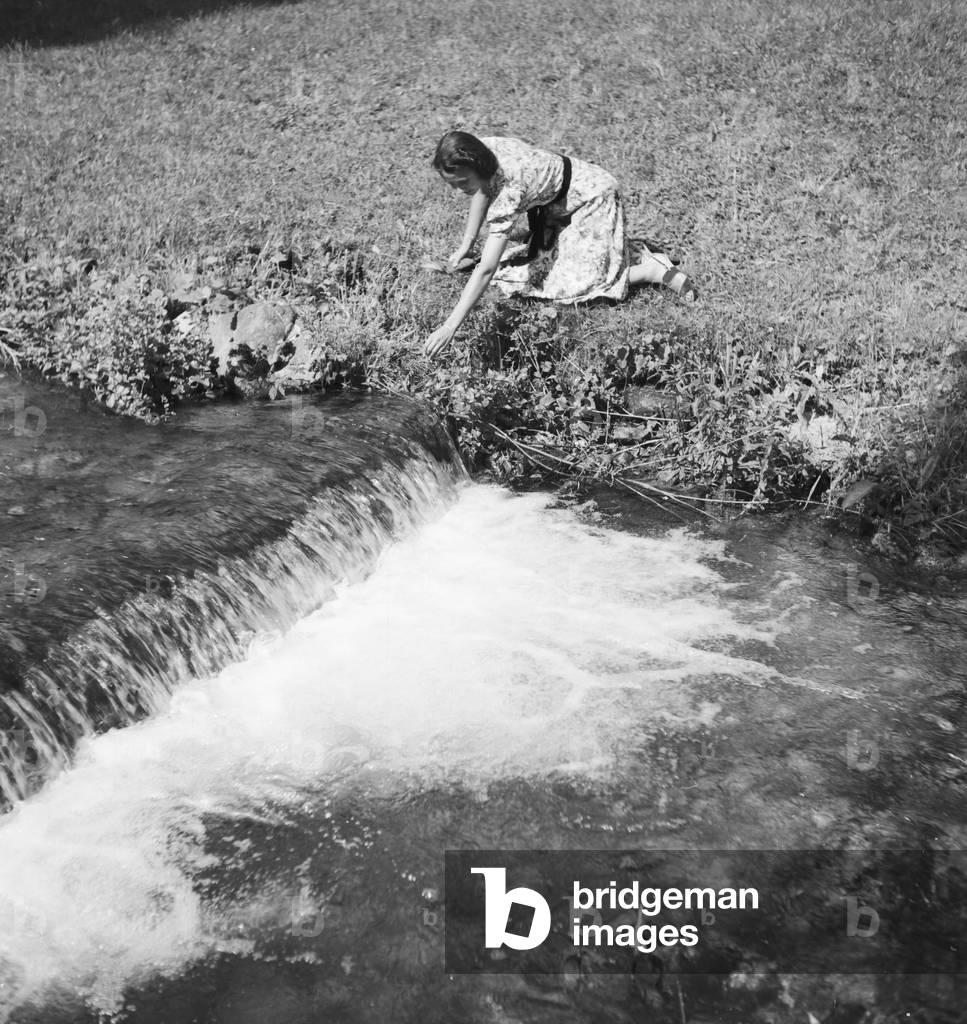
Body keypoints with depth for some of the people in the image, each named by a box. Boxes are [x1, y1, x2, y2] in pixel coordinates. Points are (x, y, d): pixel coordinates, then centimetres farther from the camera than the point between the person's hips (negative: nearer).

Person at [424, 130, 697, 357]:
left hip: (591, 196, -8)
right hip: (554, 201, 9)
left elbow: (486, 270, -45)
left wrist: (450, 327, -48)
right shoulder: (480, 151, -20)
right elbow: (482, 192, 6)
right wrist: (466, 246, 4)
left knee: (581, 280, -18)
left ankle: (654, 270, -2)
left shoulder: (508, 188, -40)